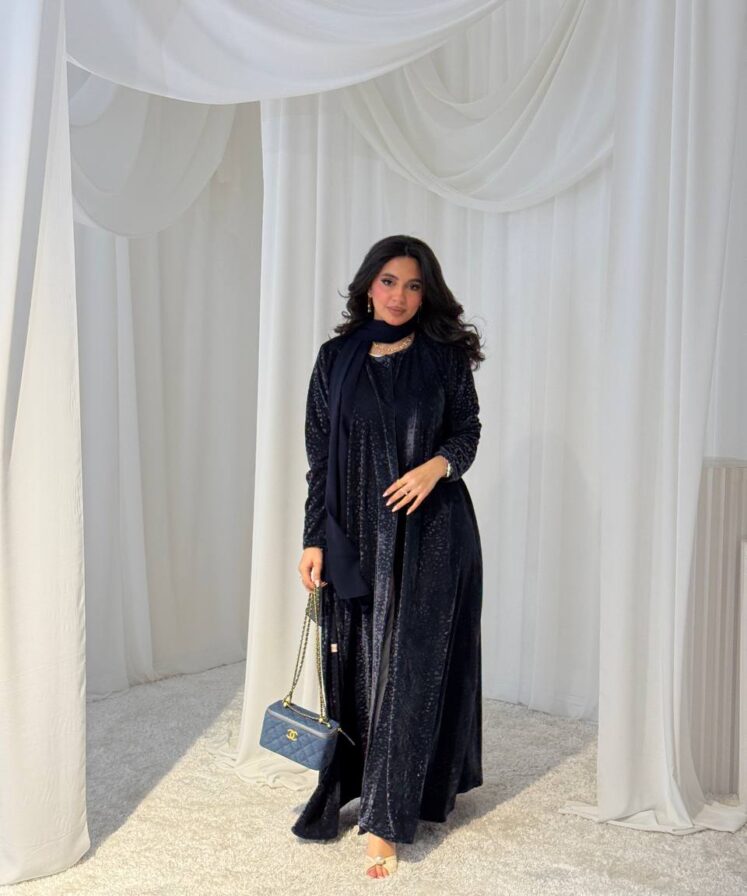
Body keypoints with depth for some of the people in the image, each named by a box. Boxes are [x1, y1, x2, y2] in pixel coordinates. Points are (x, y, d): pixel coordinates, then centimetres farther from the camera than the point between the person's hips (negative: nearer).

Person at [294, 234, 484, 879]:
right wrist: (314, 539, 0)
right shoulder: (336, 358, 4)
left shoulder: (446, 356, 0)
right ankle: (349, 784, 25)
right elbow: (319, 455, 5)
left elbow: (468, 431, 6)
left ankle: (385, 820, 3)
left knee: (407, 665, -3)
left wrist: (438, 464, -17)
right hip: (356, 534, 2)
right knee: (355, 660, 7)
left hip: (429, 533, -2)